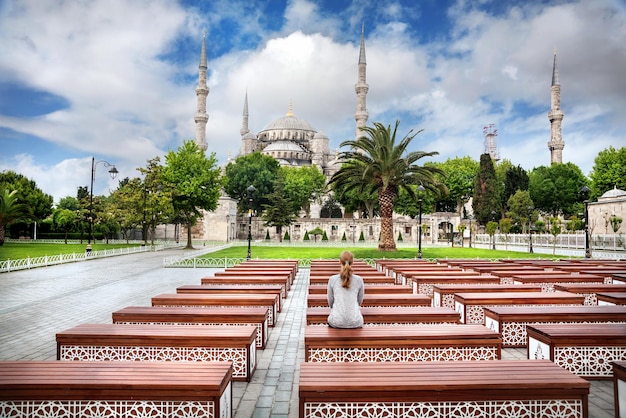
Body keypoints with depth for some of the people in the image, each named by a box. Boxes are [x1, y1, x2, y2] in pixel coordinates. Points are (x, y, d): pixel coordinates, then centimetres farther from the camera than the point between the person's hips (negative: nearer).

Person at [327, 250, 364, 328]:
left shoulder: (332, 279, -6)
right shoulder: (359, 280, -6)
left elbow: (330, 301, 4)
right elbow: (360, 301, 7)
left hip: (337, 322, 1)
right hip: (355, 323, 0)